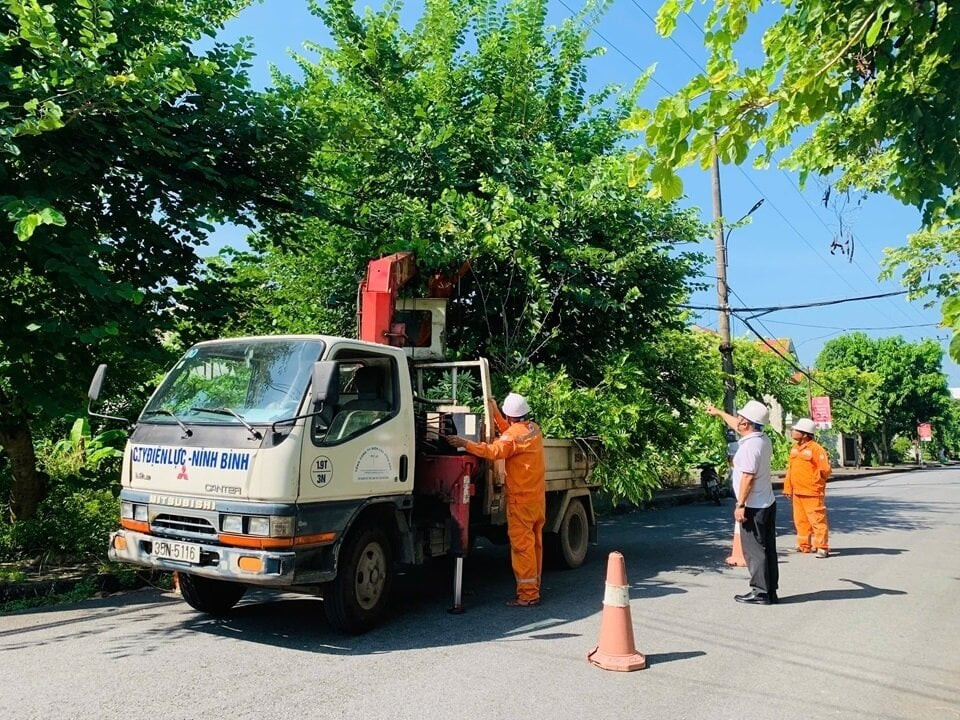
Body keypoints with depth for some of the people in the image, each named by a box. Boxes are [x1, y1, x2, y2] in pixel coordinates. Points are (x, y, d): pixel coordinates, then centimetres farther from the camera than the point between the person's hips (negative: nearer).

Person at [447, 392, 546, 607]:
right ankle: (534, 590, 20)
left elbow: (494, 451, -31)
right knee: (535, 543, 13)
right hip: (538, 498, 9)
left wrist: (465, 444, -33)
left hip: (521, 499, -9)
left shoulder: (515, 434, -16)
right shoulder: (534, 429, 10)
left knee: (521, 545, -5)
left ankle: (526, 594, -3)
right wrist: (495, 411, 27)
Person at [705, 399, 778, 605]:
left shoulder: (750, 445, -22)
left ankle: (760, 592, 2)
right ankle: (770, 591, 18)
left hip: (754, 506, -9)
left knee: (753, 549, -2)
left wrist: (740, 505, -19)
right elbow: (736, 425, 25)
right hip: (767, 503, 9)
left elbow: (748, 477, -24)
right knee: (767, 548, 12)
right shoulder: (763, 439, 8)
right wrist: (719, 412, 38)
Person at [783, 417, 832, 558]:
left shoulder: (816, 449, -13)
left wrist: (813, 482, -2)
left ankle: (822, 547, 1)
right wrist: (788, 488, 13)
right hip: (797, 492, 8)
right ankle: (804, 545, 23)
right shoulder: (794, 448, 12)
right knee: (800, 520, 14)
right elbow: (790, 469, 15)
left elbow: (825, 470, -14)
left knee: (817, 520, -4)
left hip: (812, 493, -8)